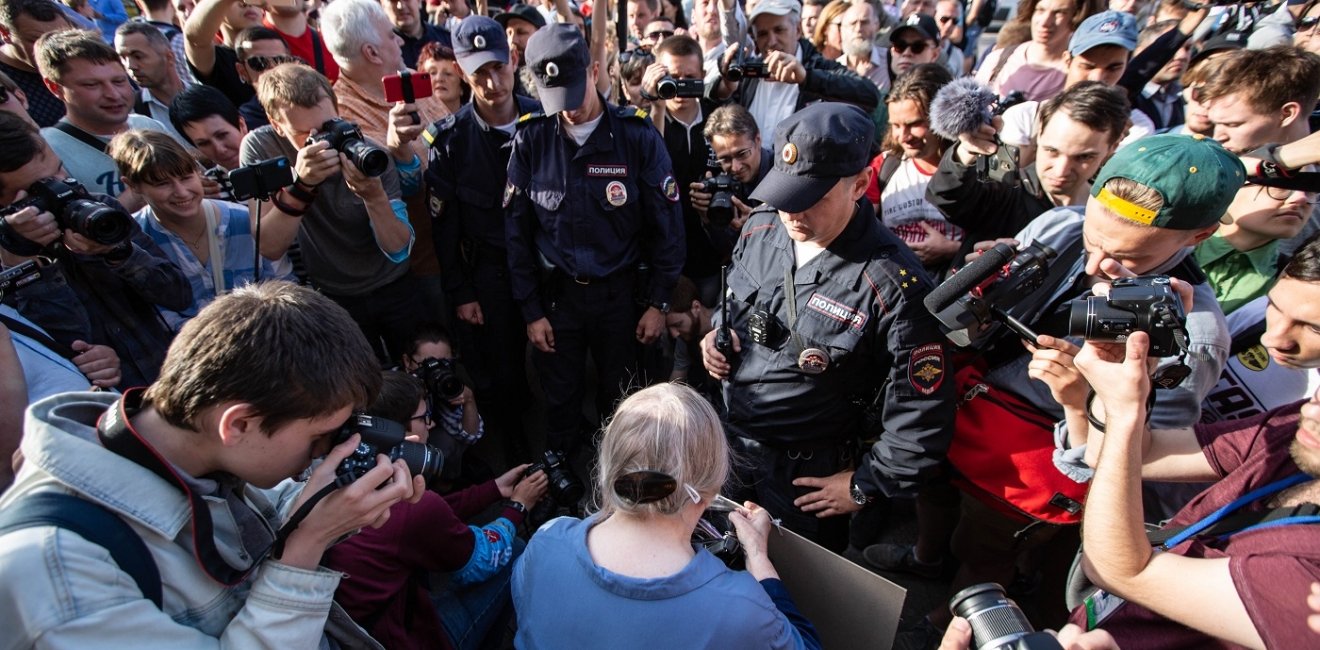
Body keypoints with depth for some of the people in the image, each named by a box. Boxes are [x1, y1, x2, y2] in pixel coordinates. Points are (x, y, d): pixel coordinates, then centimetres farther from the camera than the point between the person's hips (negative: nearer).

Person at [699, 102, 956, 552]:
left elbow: (921, 418, -21)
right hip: (721, 437, 6)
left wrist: (865, 486, -12)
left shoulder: (893, 286, -28)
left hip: (805, 478, -5)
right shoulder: (761, 227, -8)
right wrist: (718, 331, -6)